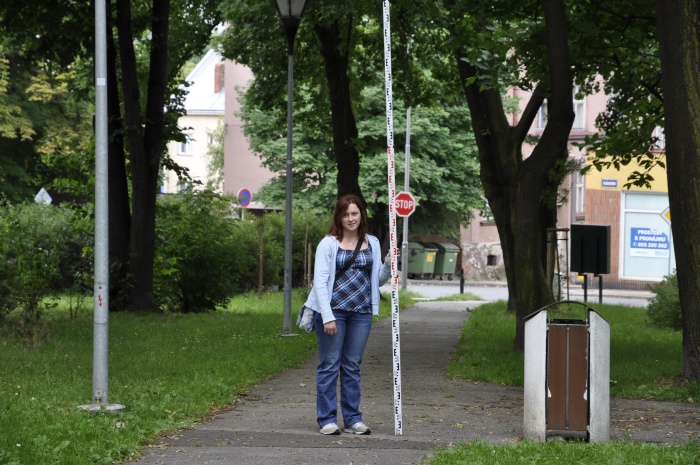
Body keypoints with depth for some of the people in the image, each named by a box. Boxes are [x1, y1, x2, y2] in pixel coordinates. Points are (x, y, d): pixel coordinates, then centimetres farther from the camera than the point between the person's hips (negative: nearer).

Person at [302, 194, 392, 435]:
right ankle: (327, 419, 4)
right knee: (330, 365, 0)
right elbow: (320, 280, -8)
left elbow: (378, 280, 16)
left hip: (361, 312, 4)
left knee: (352, 366, 9)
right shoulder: (328, 243, -3)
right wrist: (327, 316, -15)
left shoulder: (372, 243, 11)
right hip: (333, 310, -4)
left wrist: (388, 267, -6)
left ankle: (353, 419, 13)